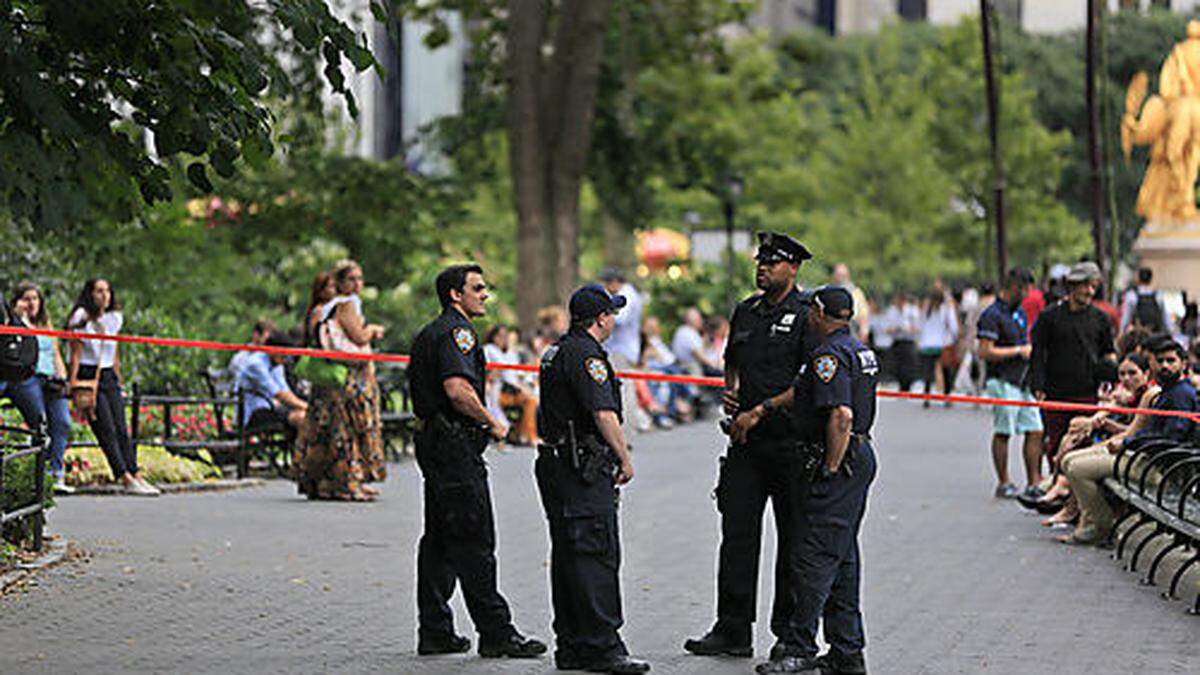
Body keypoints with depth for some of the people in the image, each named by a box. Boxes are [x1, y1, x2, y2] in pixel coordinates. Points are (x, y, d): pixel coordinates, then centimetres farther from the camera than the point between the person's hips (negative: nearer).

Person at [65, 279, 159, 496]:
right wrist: (73, 386, -12)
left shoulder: (114, 318, 11)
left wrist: (118, 378, 19)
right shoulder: (81, 318, -6)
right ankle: (126, 478, -14)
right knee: (106, 430, -10)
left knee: (121, 429, -1)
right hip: (88, 377, -6)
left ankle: (136, 477, -5)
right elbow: (75, 355, -8)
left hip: (109, 378, 6)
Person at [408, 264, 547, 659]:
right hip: (456, 446, -11)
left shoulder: (430, 333, 20)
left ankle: (434, 632, 13)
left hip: (432, 442, 11)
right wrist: (493, 423, -13)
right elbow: (457, 390, -25)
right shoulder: (457, 331, -12)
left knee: (438, 539, 11)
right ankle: (496, 634, -6)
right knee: (474, 542, -8)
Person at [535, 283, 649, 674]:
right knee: (596, 556, -10)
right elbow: (604, 413, -20)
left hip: (556, 463, 10)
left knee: (568, 555, 11)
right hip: (584, 468, -10)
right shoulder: (586, 355, -14)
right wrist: (625, 459, -10)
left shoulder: (557, 352, 18)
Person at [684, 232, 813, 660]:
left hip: (789, 443, -6)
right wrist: (730, 393, 8)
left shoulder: (806, 316, -7)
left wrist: (759, 411, -16)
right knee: (737, 532, 2)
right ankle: (732, 631, 5)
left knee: (793, 540, 3)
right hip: (746, 439, 6)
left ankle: (791, 634, 11)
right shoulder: (745, 312, 14)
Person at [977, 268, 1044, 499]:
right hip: (1003, 382, -8)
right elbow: (985, 352, -18)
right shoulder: (992, 315, -11)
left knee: (1035, 431, 4)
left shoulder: (1020, 313, 17)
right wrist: (1018, 351, -13)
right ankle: (1003, 483, 5)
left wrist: (1031, 350, 9)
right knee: (1003, 433, -1)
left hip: (1022, 381, 8)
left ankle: (1034, 481, 9)